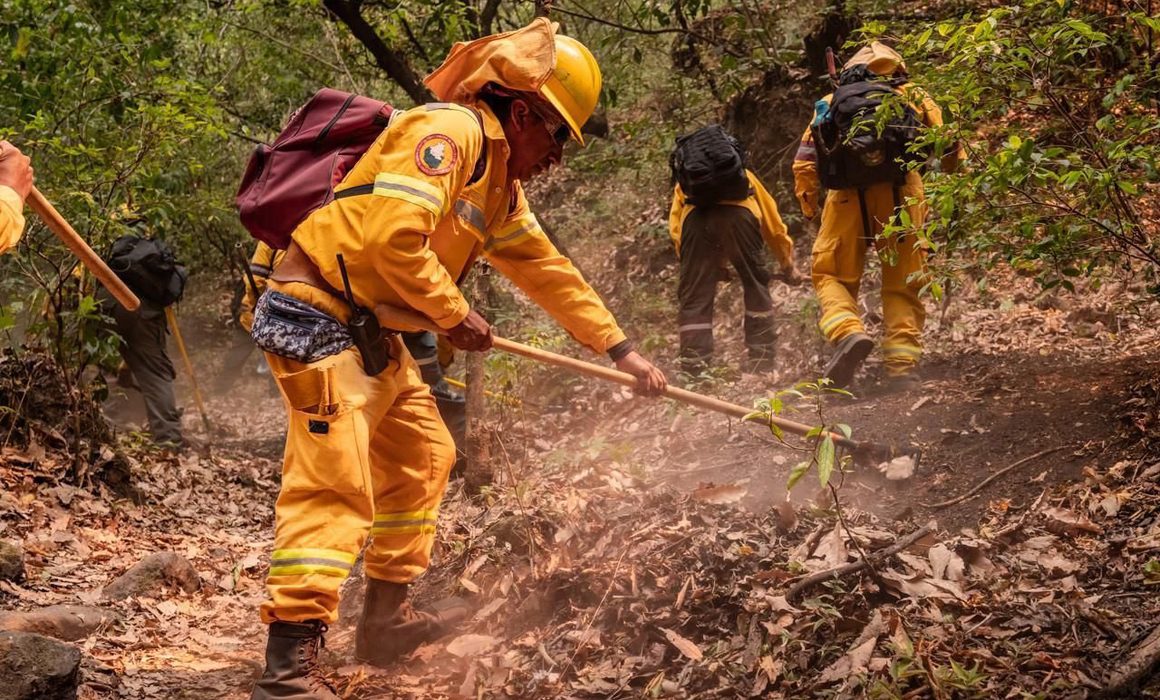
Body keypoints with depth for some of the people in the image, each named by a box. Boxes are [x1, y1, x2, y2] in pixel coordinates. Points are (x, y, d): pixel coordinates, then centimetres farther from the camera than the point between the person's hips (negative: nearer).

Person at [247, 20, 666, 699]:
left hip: (375, 333, 11)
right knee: (335, 485, -17)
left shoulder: (502, 184, 17)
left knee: (423, 458, 17)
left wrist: (621, 349, 20)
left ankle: (387, 617, 28)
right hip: (319, 318, -11)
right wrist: (455, 315, -14)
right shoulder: (450, 132, -16)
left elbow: (549, 271, 22)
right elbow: (392, 237, -27)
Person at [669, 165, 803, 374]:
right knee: (757, 287, 17)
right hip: (739, 213, 0)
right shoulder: (744, 175, 40)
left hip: (695, 215, 0)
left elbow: (675, 227, 24)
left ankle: (693, 370, 3)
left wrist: (710, 267, 31)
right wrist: (788, 266, 50)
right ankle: (761, 364, 18)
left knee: (694, 296, 7)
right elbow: (774, 224, 40)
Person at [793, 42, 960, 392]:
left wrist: (808, 204, 15)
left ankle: (848, 332, -15)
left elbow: (805, 160, 12)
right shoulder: (913, 96, 21)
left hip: (849, 194, 0)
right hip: (902, 193, 0)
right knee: (903, 285, 8)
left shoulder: (832, 101, 23)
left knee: (832, 274, 11)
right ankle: (902, 368, -1)